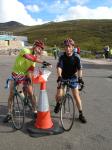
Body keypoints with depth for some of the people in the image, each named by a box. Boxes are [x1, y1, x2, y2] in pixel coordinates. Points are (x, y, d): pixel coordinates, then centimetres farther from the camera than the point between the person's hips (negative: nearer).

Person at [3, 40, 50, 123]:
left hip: (25, 76, 4)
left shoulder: (35, 56, -2)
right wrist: (42, 62, -48)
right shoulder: (25, 50, -20)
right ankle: (9, 114, 15)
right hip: (16, 74, -4)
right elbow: (30, 57, -43)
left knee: (31, 93, -4)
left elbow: (31, 69, -11)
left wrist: (29, 78, -26)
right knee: (11, 94, 0)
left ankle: (35, 111, 12)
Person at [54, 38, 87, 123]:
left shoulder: (76, 57, -15)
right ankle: (58, 104, 26)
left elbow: (79, 68, -23)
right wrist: (59, 77, -42)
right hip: (63, 78, 1)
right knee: (59, 95, -10)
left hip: (73, 78, 0)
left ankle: (81, 114, 11)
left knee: (76, 96, -4)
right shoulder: (62, 57, -14)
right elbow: (59, 67, -25)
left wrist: (80, 78, -40)